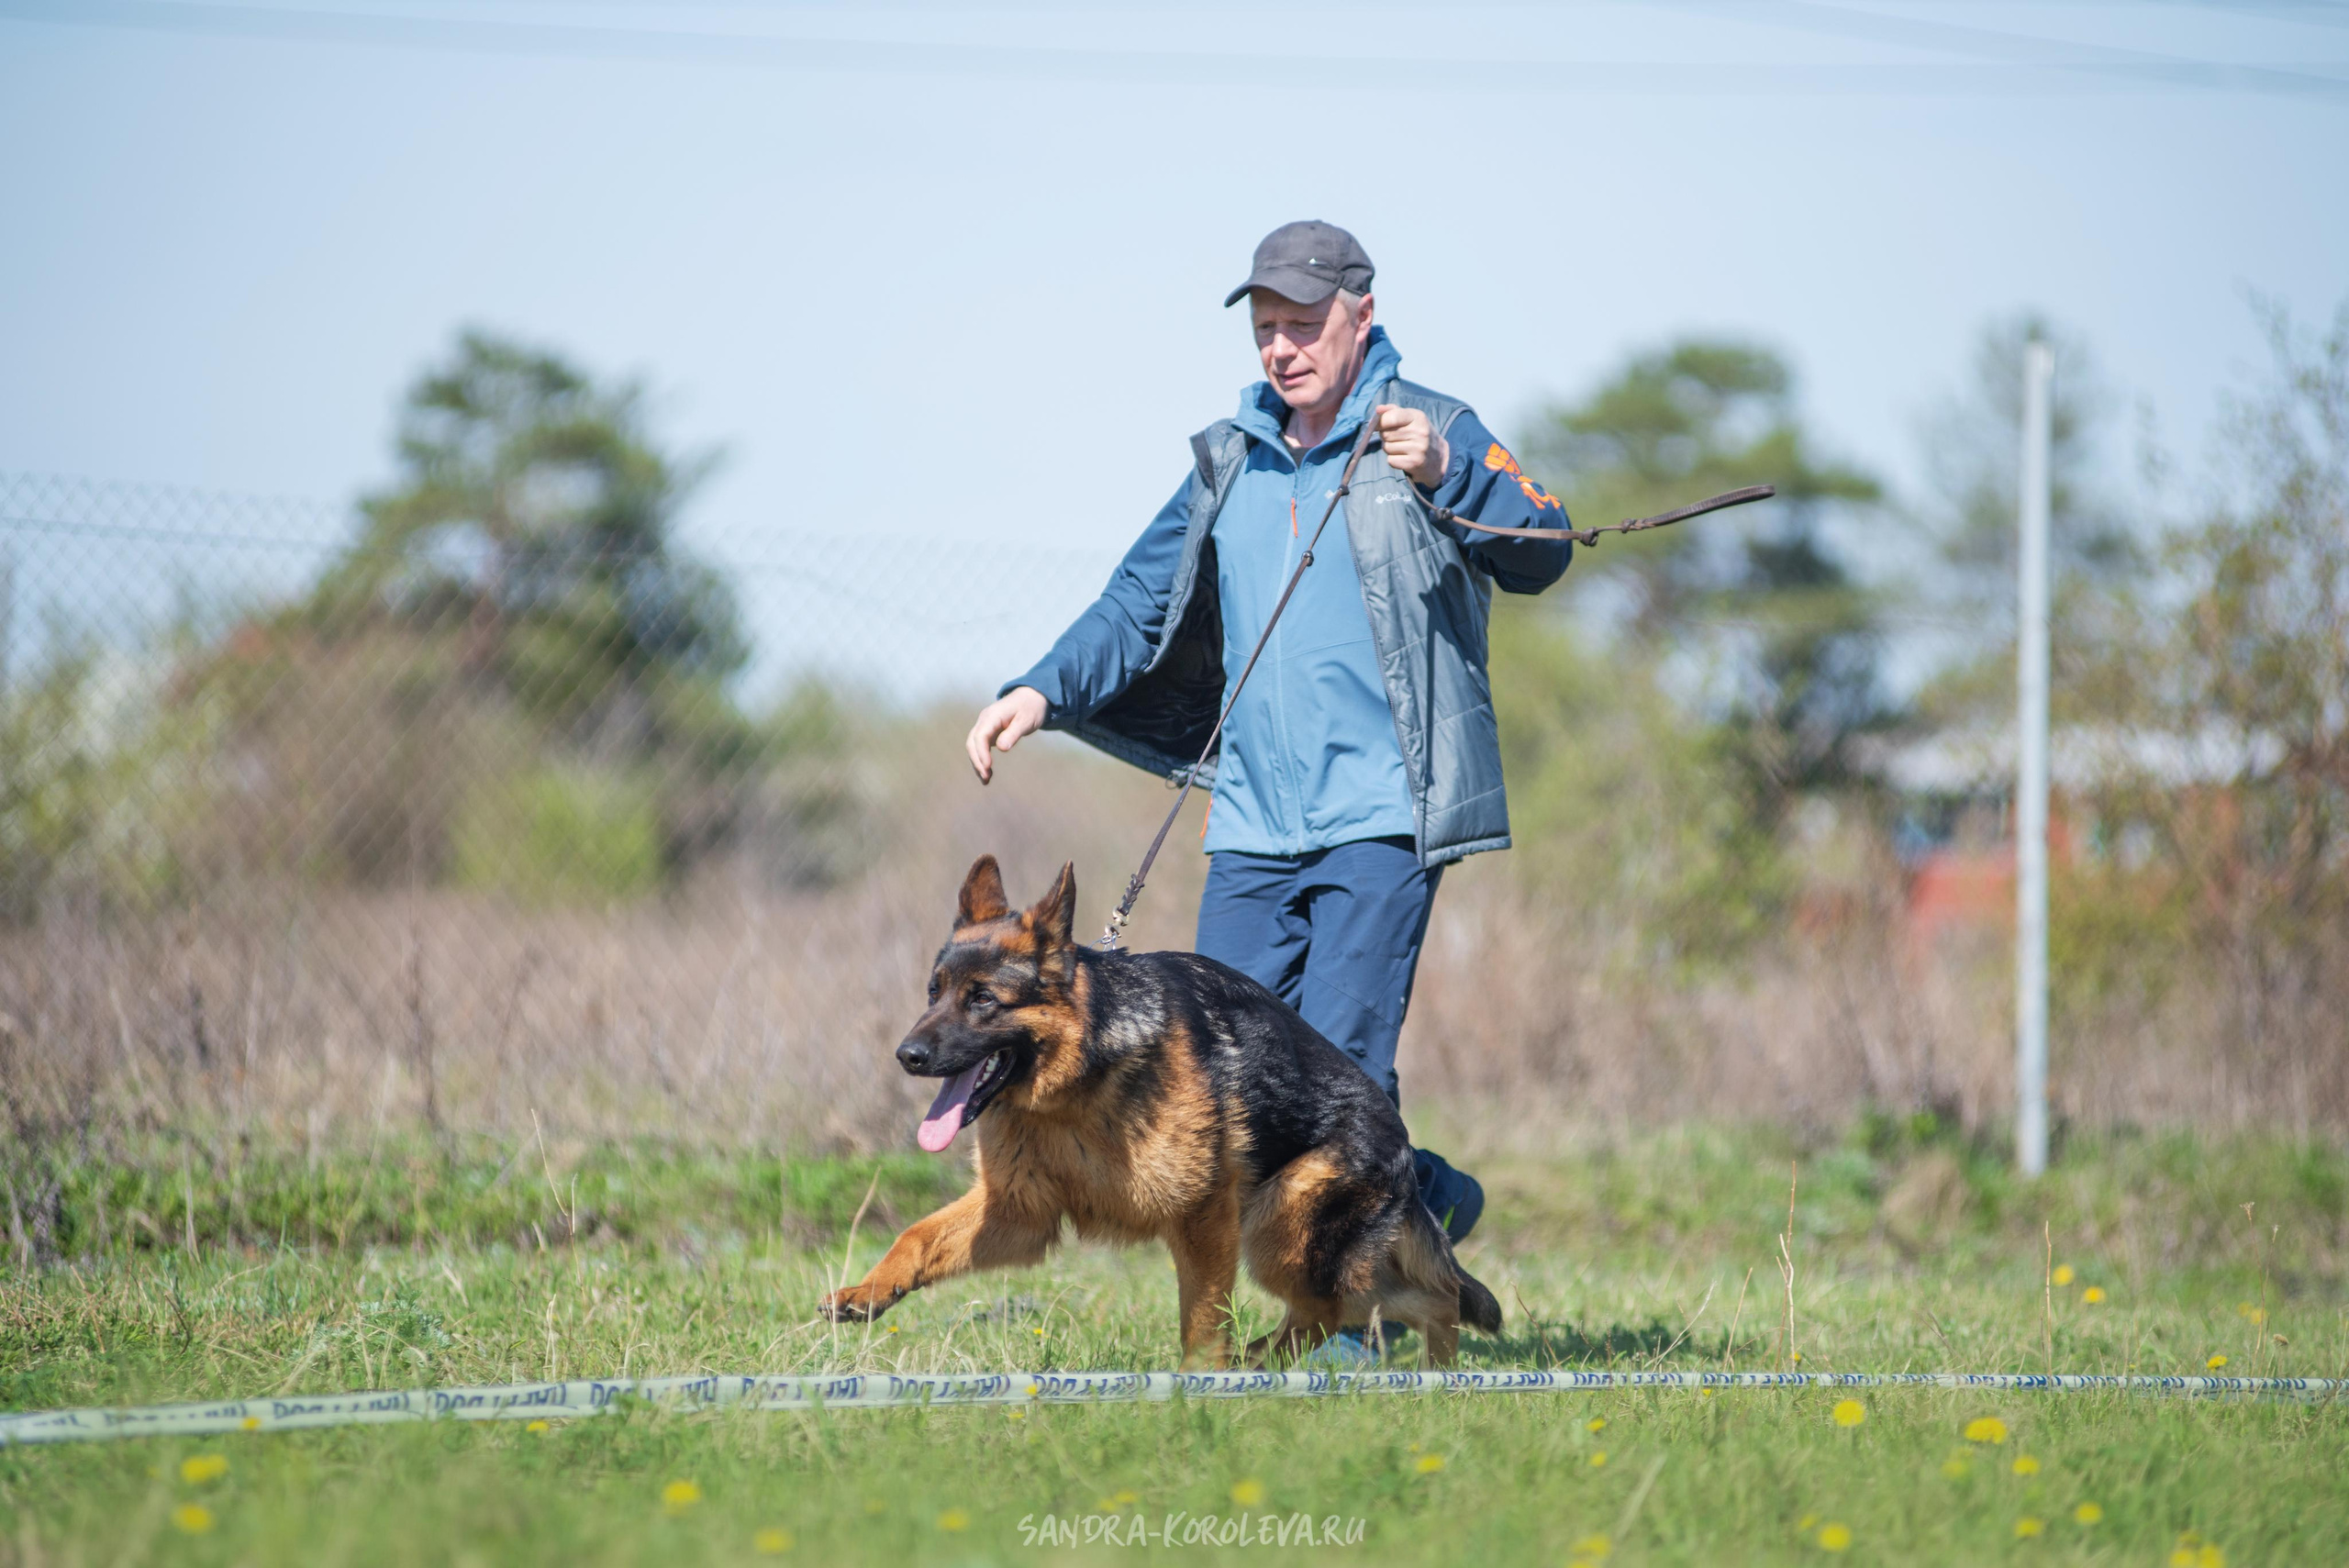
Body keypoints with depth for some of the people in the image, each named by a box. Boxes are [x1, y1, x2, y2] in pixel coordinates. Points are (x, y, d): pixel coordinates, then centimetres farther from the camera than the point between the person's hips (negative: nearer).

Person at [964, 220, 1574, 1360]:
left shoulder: (1432, 431, -1)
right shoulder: (1229, 462, 17)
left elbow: (1541, 556, -15)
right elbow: (1140, 605, 22)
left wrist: (1446, 476, -32)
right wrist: (1042, 692, 7)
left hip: (1382, 816, -6)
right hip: (1253, 826, 6)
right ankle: (1426, 1202, 21)